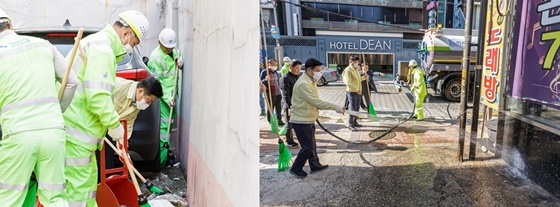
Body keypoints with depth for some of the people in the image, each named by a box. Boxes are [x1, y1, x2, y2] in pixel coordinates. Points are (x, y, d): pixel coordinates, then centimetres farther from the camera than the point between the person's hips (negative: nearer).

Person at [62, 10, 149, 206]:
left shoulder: (98, 42, 18)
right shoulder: (102, 49, -16)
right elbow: (98, 96, -25)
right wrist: (115, 125, -12)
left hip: (76, 127, 11)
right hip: (75, 130, -11)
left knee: (88, 179, 18)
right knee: (77, 187, -5)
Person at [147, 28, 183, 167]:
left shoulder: (173, 51, 5)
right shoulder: (155, 58, -19)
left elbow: (179, 56, 25)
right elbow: (157, 82, -20)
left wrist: (180, 61, -1)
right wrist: (168, 99, -24)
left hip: (172, 93, 8)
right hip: (162, 96, -8)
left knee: (169, 122, 16)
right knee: (164, 124, -10)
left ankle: (167, 149, 30)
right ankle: (162, 157, -4)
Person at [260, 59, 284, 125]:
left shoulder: (276, 72, 15)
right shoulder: (264, 72, -7)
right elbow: (261, 83, -10)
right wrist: (265, 80, -28)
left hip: (278, 93, 7)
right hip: (270, 94, -7)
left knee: (279, 108, 11)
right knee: (270, 109, 0)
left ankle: (279, 120, 21)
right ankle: (270, 121, 10)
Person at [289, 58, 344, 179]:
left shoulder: (311, 82, 10)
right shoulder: (303, 84, -24)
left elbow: (315, 101, 12)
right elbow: (316, 102, -27)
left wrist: (334, 107, 0)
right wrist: (335, 107, -23)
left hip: (308, 120, 10)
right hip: (301, 121, -10)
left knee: (312, 145, 19)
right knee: (307, 146, -1)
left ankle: (315, 165, 34)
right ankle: (295, 169, 13)